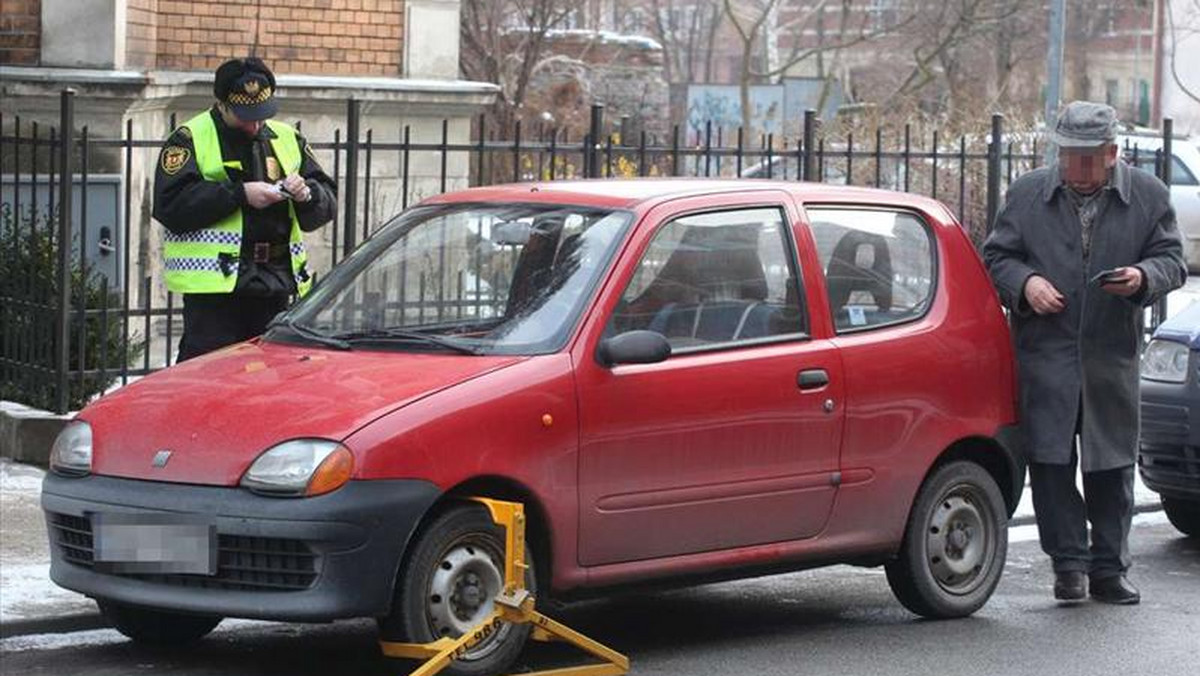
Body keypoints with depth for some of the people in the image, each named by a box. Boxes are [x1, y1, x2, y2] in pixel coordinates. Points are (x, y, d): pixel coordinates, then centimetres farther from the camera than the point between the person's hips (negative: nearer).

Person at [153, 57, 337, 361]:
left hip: (276, 283, 5)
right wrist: (240, 195, -18)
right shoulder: (190, 139, 0)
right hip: (214, 283, -5)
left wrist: (307, 194, -8)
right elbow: (170, 205, -14)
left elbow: (327, 202, 16)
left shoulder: (287, 139, 16)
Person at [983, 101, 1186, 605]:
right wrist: (1025, 283, -9)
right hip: (1046, 352, 0)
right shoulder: (1027, 194, 6)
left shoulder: (1148, 196, 5)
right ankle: (1069, 563, 4)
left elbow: (1172, 260, 7)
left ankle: (1109, 568, 15)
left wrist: (1143, 278, -15)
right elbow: (996, 256, 11)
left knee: (1112, 467, 5)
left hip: (1112, 356, 0)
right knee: (1051, 462, -4)